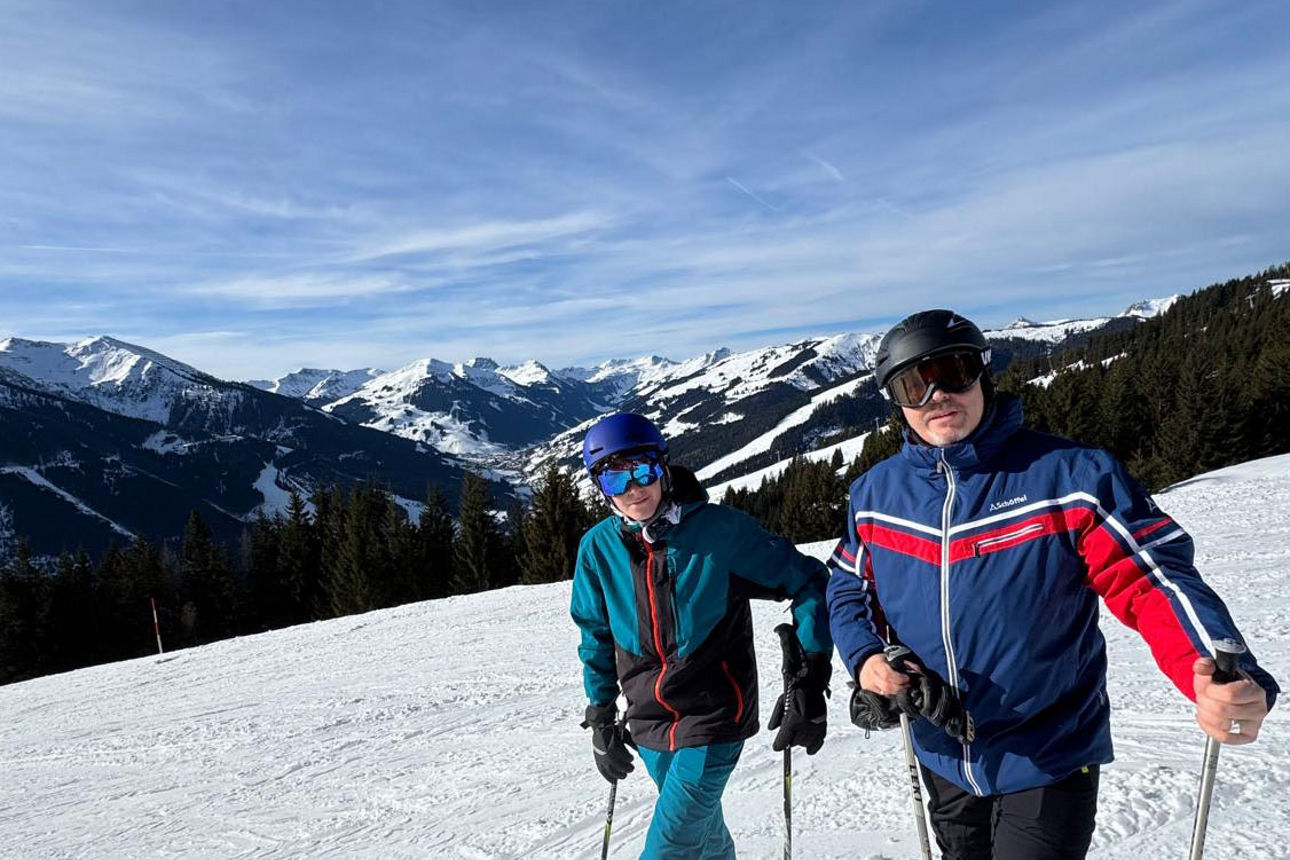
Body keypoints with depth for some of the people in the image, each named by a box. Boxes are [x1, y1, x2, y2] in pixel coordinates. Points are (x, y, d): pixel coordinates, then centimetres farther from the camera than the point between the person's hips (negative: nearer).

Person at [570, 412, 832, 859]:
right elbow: (596, 637, 10)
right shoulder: (598, 547, -5)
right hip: (649, 722, 5)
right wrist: (601, 718, 12)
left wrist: (810, 680, -13)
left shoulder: (720, 529, -17)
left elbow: (807, 581, -9)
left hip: (714, 718, -4)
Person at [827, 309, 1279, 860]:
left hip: (1050, 763, -4)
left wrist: (1232, 682, -39)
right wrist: (865, 658, -13)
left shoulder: (1073, 476, -18)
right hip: (943, 759, 5)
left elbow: (1155, 580, -22)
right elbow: (848, 588, 5)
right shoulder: (875, 494, -6)